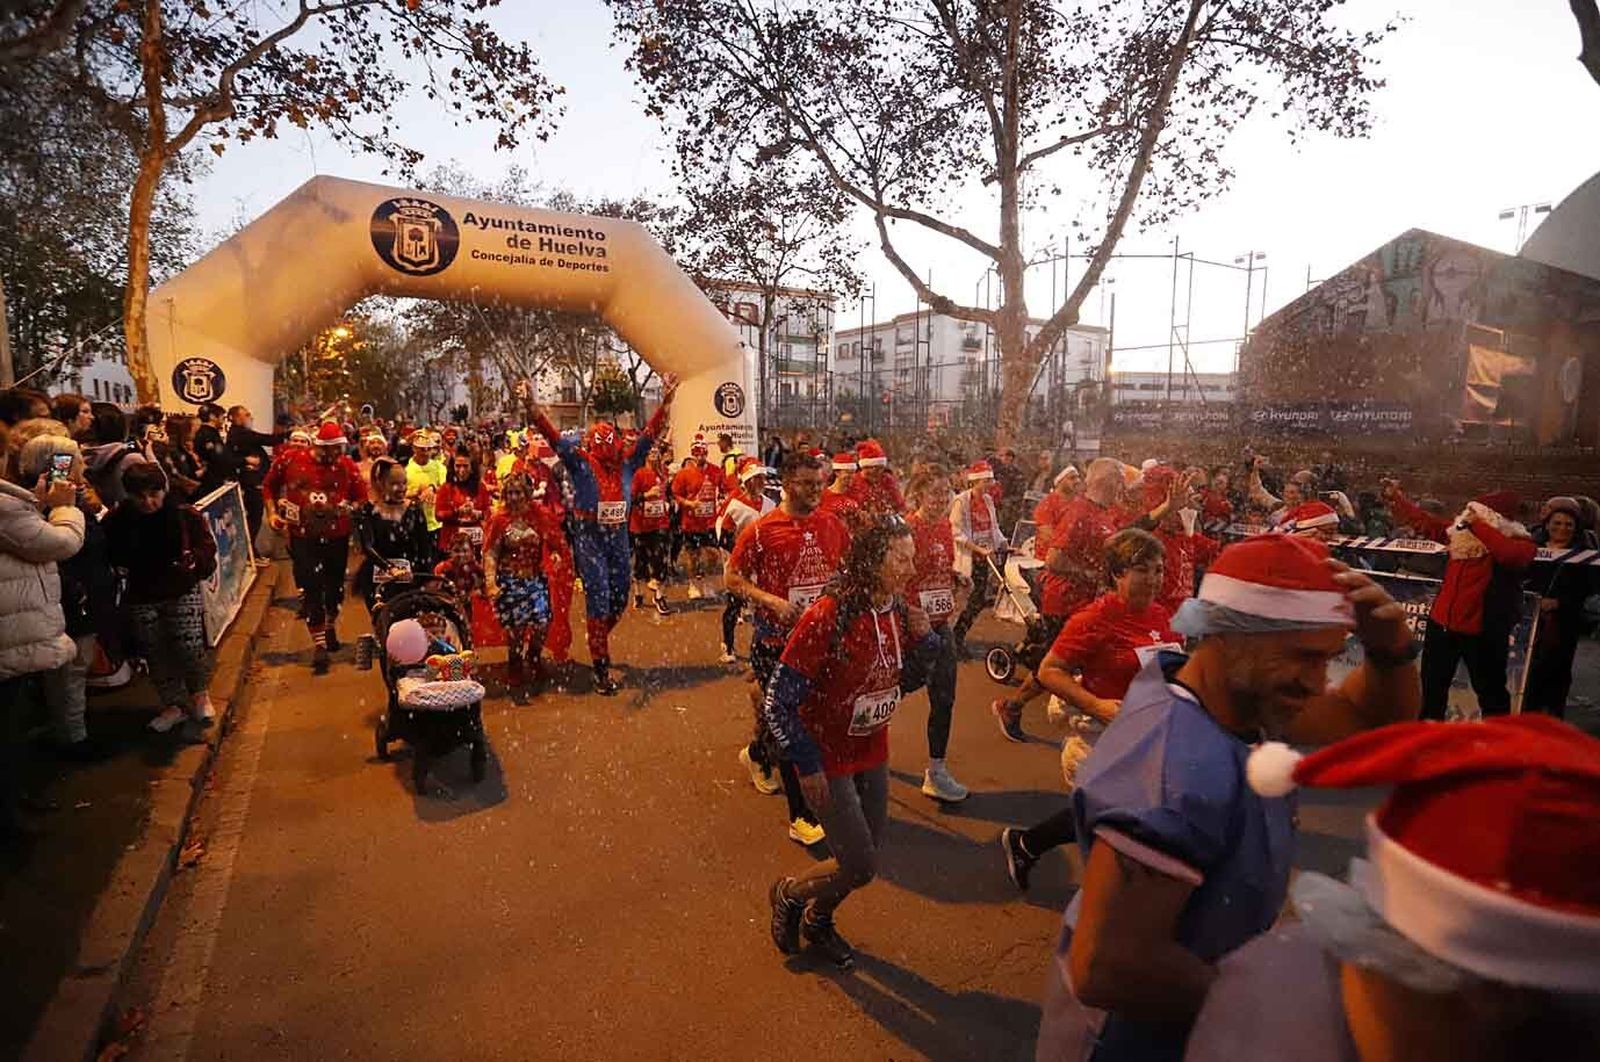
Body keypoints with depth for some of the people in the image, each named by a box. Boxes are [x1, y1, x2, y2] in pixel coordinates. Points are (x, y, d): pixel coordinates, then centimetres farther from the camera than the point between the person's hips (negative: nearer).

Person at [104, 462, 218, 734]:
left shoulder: (186, 515, -10)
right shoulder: (117, 521, -4)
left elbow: (207, 546, -5)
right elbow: (111, 557, 11)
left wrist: (194, 559, -25)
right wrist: (120, 568, -9)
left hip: (183, 593, -2)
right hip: (141, 599, 2)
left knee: (190, 647, -6)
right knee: (156, 654, 8)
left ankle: (199, 693, 22)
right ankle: (174, 704, 24)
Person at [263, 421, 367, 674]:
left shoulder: (347, 465, -5)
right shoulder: (291, 461, -6)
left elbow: (361, 496, 4)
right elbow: (269, 485, 10)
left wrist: (351, 507, -16)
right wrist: (273, 512, 1)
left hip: (337, 535, 2)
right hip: (303, 536, -1)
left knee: (334, 586, 15)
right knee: (310, 588, -6)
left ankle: (330, 628, 41)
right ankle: (319, 646, -1)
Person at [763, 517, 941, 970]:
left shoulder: (899, 614, -6)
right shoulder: (828, 617, -27)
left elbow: (908, 682, 9)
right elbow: (779, 699, -22)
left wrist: (924, 640, -9)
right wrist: (807, 764, -19)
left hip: (872, 755, 7)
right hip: (827, 759, -7)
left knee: (867, 856, 17)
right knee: (859, 866, -3)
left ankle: (817, 920, 45)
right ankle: (788, 894, 28)